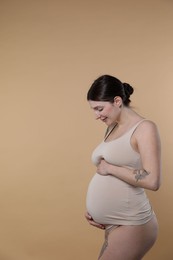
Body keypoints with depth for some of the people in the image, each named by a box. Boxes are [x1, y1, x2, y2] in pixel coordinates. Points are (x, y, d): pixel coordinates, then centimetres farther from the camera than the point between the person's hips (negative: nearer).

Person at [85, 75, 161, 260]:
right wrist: (93, 209, 4)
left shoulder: (144, 128, -9)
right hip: (114, 226, 7)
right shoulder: (111, 129, 13)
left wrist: (109, 168, -13)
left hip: (132, 226, -7)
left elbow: (152, 181, -20)